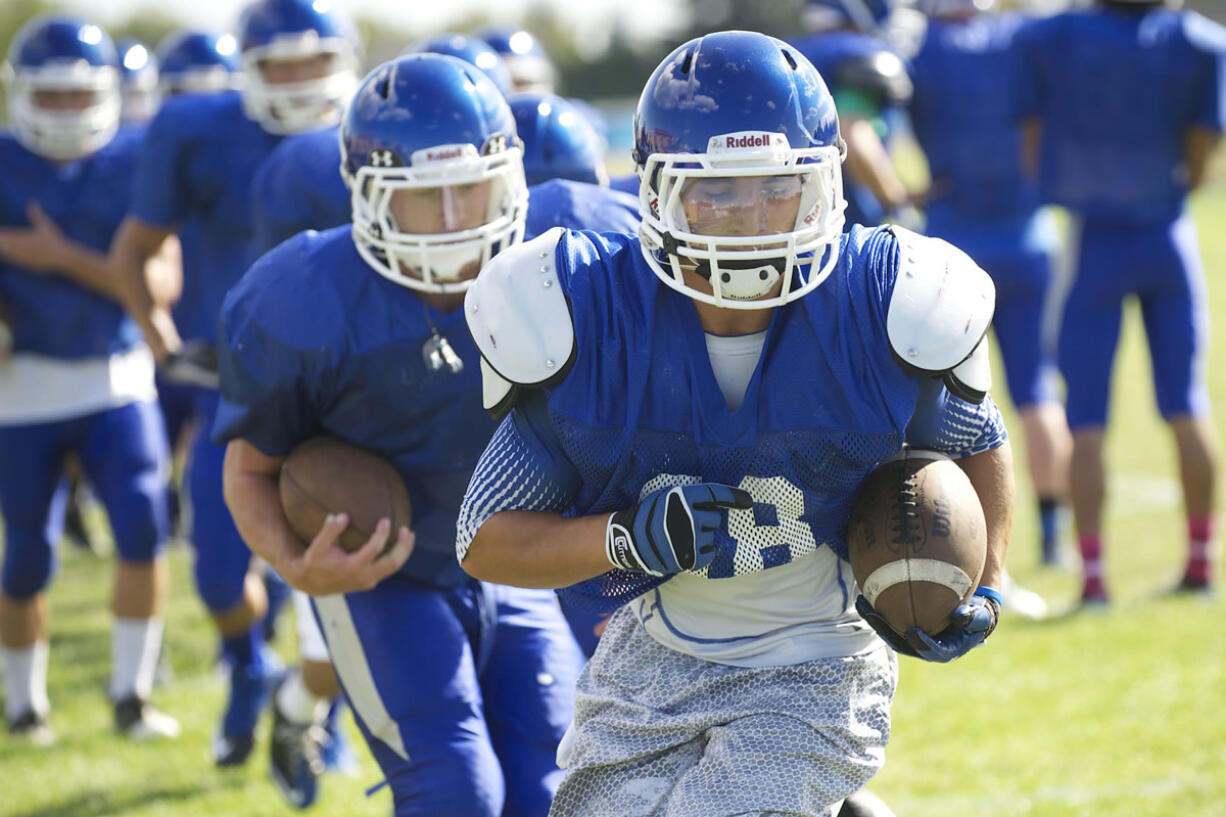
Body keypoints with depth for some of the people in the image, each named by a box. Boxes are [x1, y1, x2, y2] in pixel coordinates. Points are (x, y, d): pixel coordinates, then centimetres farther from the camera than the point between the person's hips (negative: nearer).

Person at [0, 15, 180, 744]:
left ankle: (133, 696, -3)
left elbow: (159, 282, -8)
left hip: (119, 379, 1)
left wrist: (63, 259, -17)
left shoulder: (135, 164, -1)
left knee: (143, 526, -15)